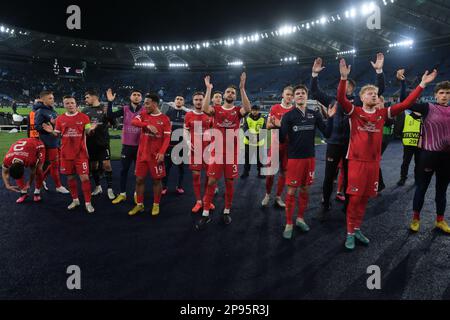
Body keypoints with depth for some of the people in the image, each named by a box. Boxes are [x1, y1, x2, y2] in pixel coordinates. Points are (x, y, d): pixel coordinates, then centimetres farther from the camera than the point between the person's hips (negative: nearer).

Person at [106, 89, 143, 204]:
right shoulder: (125, 109, 1)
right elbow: (110, 116, -8)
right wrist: (110, 102, -16)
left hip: (140, 145, -1)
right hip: (127, 145, 1)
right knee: (124, 170, 9)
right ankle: (122, 194, 22)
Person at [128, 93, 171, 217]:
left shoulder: (165, 119, -3)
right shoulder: (143, 114, 6)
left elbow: (167, 138, -7)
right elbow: (133, 122, -13)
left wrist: (162, 152, -19)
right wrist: (148, 125, -27)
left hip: (156, 154, -3)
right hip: (142, 153, 3)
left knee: (156, 180, 6)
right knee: (139, 179, 8)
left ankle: (156, 205, 21)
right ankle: (139, 205, 23)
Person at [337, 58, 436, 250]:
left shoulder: (382, 114, 7)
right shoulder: (354, 112, -4)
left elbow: (405, 104, 7)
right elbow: (341, 98, -18)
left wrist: (422, 85, 4)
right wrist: (344, 78, -30)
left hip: (374, 162, 5)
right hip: (357, 161, -4)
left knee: (365, 198, 13)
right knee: (355, 198, -1)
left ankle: (357, 229, 27)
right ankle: (350, 233, 12)